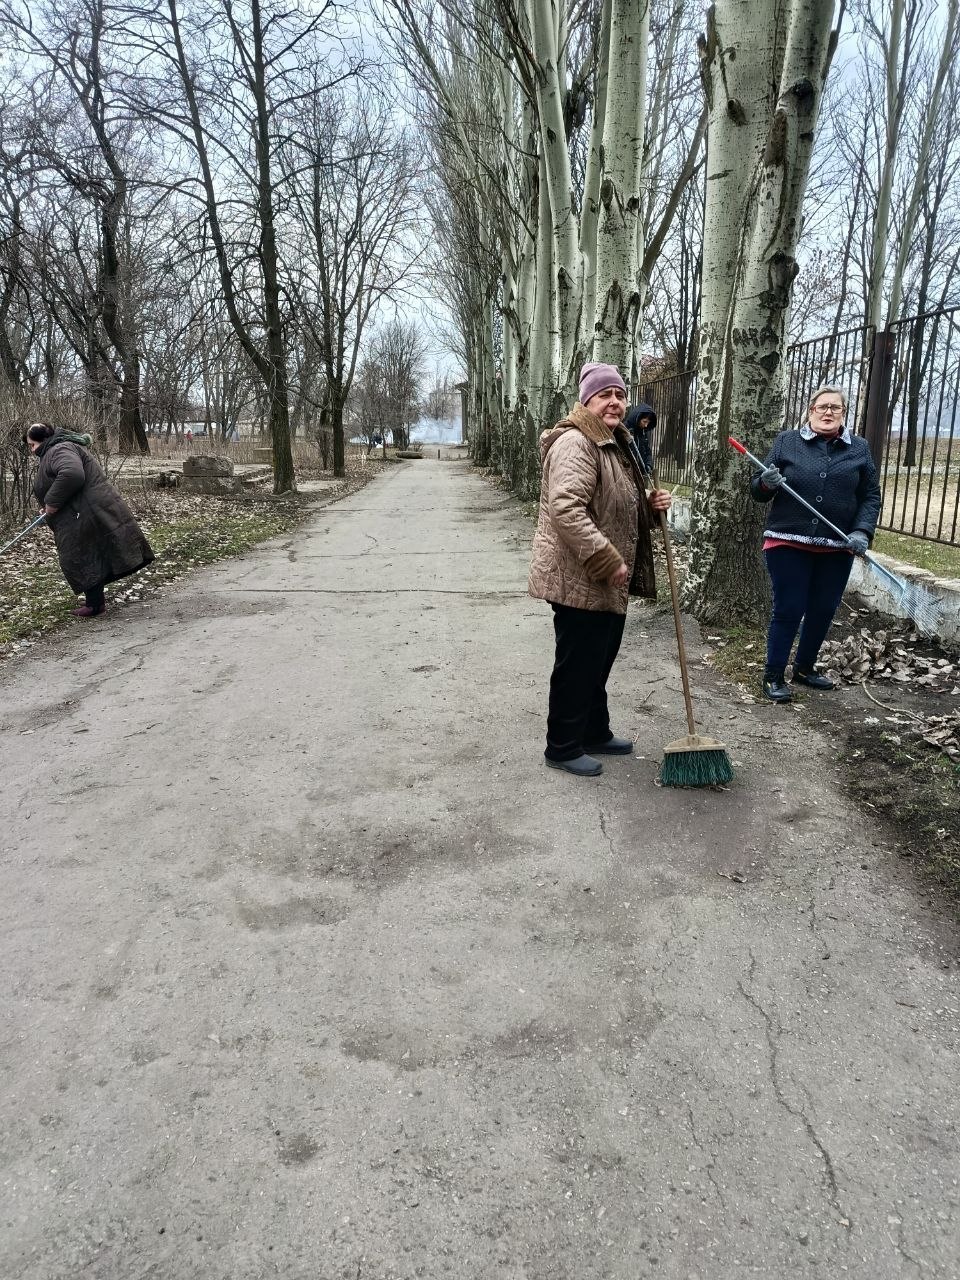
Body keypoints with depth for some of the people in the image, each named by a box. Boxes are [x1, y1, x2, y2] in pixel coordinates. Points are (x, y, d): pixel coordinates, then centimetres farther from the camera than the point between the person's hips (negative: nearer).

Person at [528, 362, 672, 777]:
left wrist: (650, 504, 7)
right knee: (576, 665, 0)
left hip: (607, 583, 10)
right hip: (578, 580, -10)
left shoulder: (614, 444, 17)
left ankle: (595, 734, 35)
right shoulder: (575, 443, -17)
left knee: (598, 662, 19)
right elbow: (566, 509, -28)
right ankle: (563, 748, 15)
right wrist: (608, 562, -27)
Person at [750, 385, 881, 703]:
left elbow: (871, 496, 7)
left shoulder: (859, 449, 6)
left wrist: (862, 532, -9)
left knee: (823, 612, 13)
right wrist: (766, 483, -21)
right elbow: (757, 491, 2)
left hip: (836, 549, 3)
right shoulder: (787, 442, 1)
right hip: (788, 544, -3)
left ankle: (805, 667, 32)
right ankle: (774, 676, 11)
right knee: (788, 611, -2)